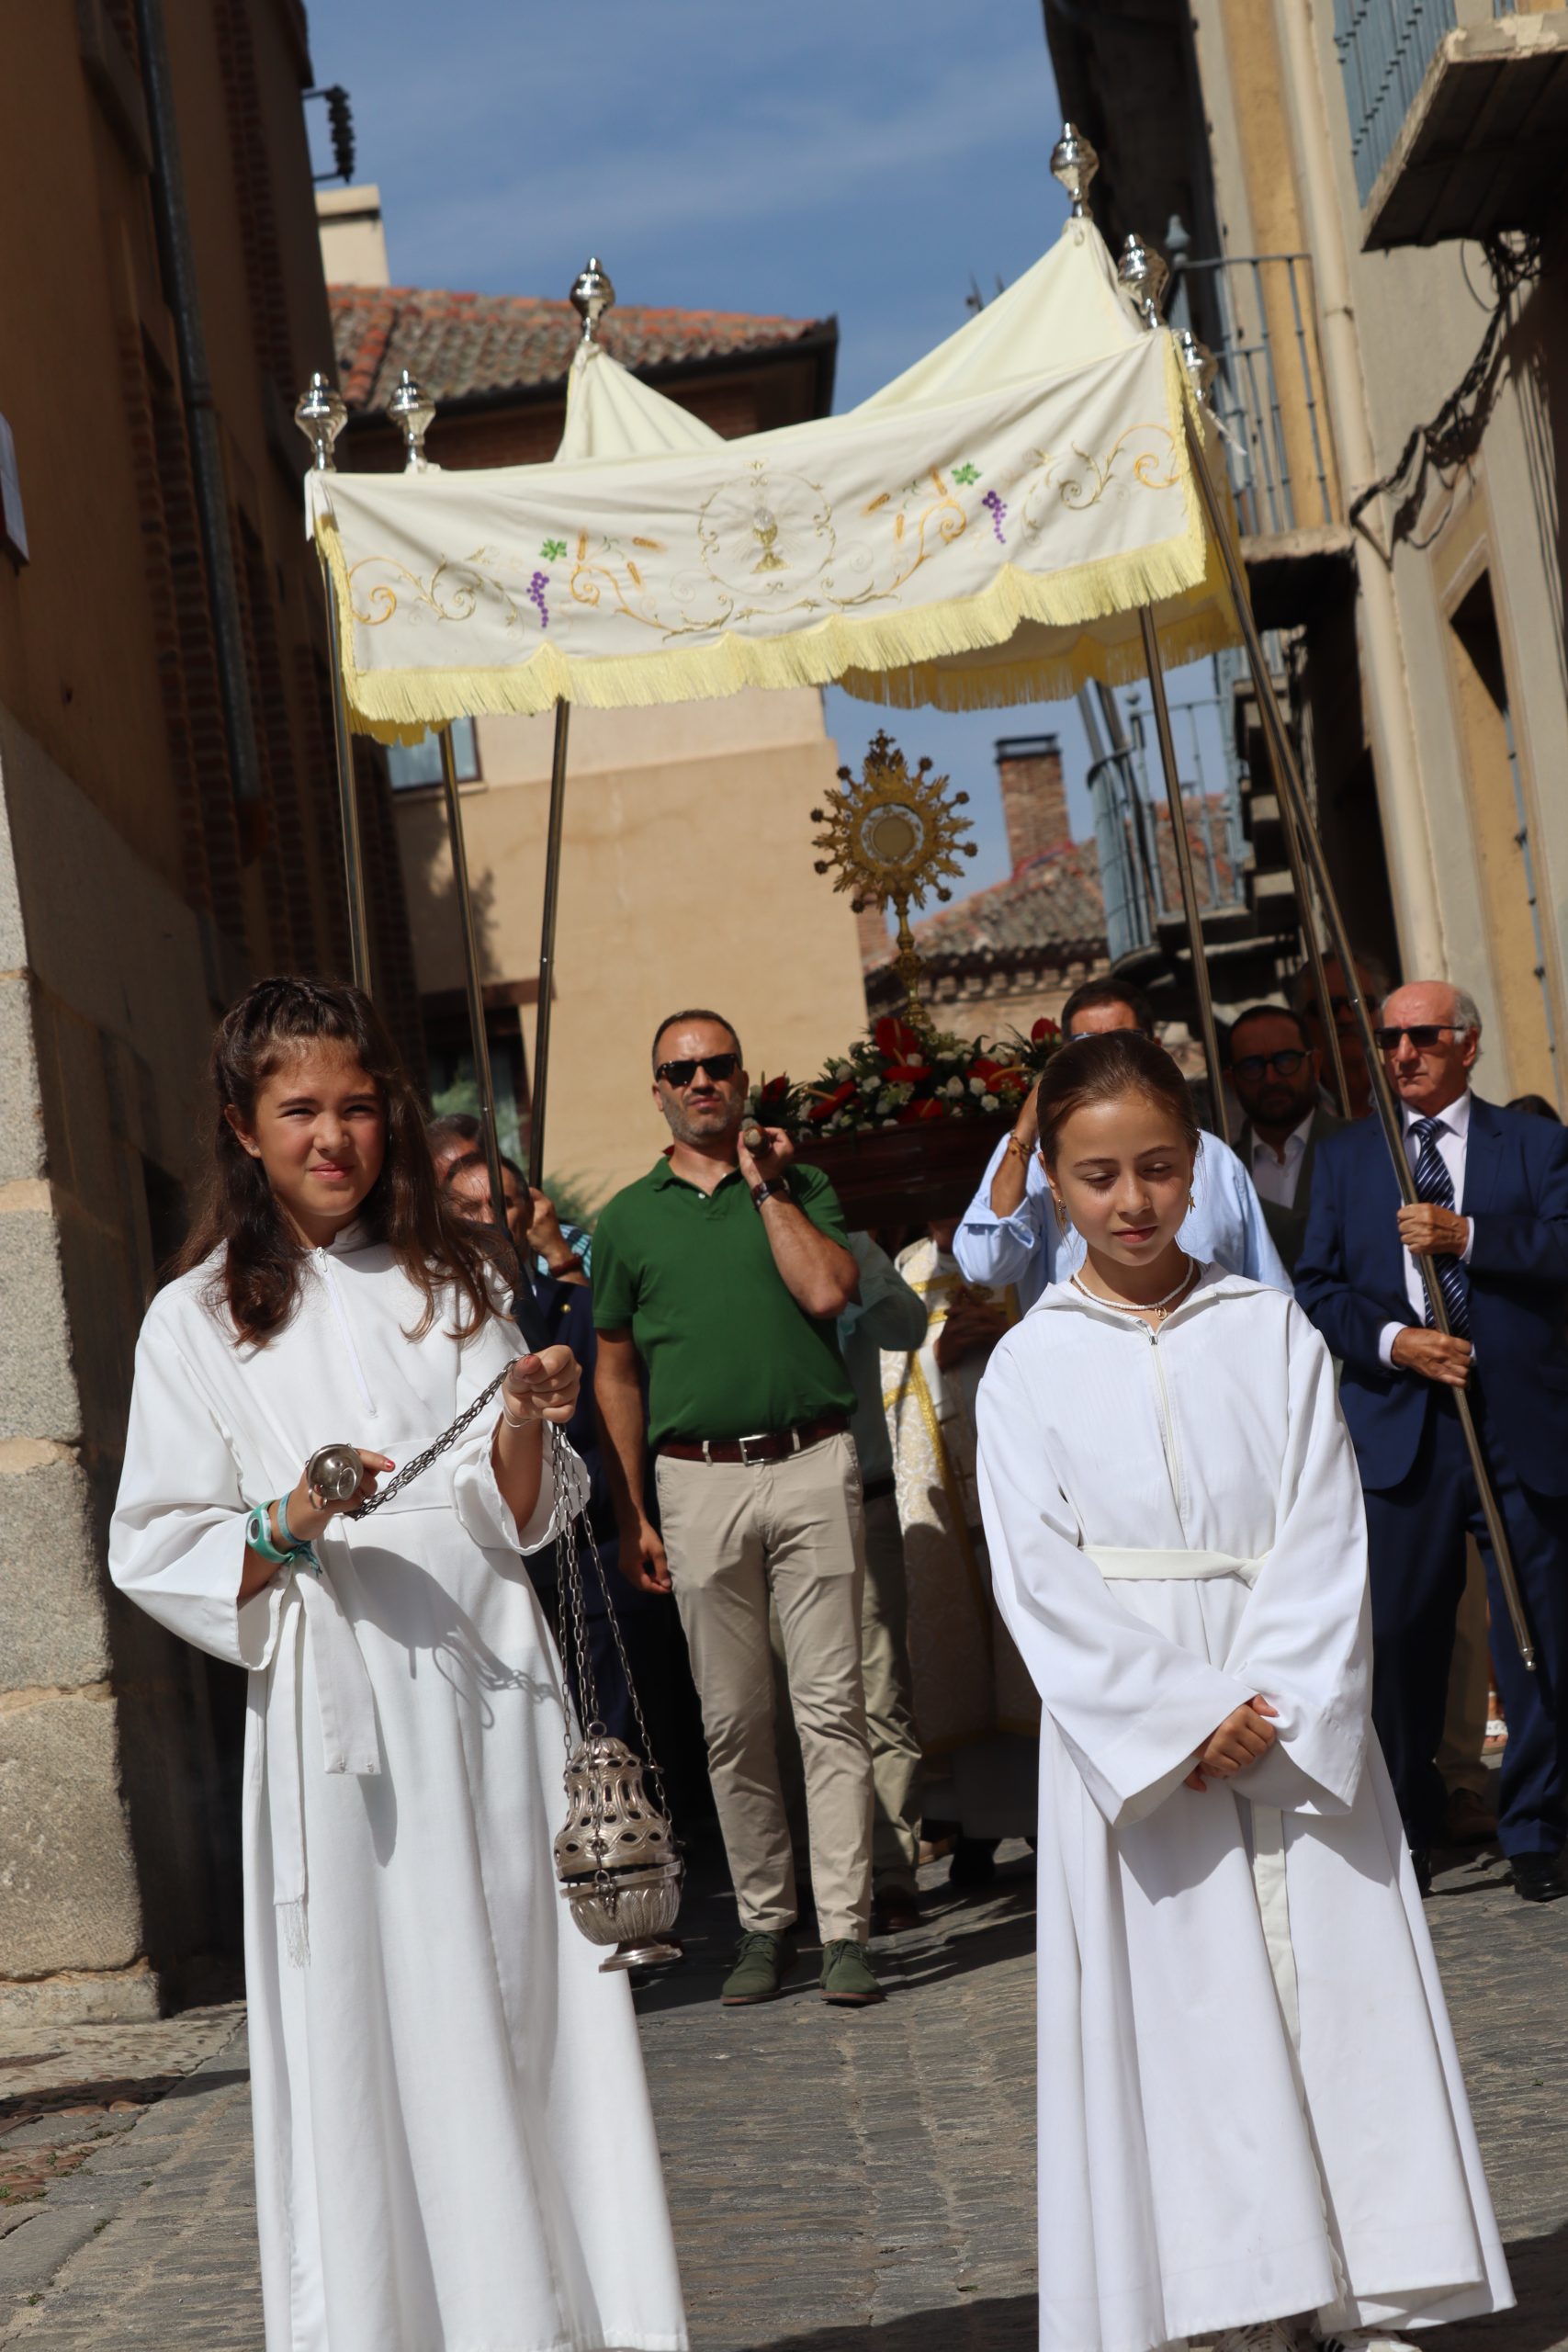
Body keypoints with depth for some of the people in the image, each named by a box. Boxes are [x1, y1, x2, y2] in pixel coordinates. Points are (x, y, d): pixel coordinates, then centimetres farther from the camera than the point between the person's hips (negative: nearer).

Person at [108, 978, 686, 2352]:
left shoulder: (448, 1285, 12)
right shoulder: (198, 1321, 4)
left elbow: (518, 1520, 9)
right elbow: (158, 1553, 2)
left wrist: (525, 1426, -11)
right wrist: (288, 1529, -15)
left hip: (490, 1694, 2)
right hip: (338, 1708, -2)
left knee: (529, 2014, 2)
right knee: (369, 2042, -2)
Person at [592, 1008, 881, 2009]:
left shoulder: (800, 1183, 9)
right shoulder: (629, 1218, 11)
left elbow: (828, 1290, -10)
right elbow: (618, 1372, 12)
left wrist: (765, 1184, -3)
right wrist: (631, 1513, 7)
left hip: (812, 1465, -1)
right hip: (697, 1481, 1)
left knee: (831, 1706, -4)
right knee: (734, 1720, 5)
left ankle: (847, 1928, -1)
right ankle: (765, 1922, 15)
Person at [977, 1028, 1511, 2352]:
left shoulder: (1271, 1331, 5)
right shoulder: (1033, 1365, 2)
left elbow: (1324, 1537, -1)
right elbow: (1042, 1579, -5)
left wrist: (1275, 1715, -13)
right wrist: (1186, 1722, -14)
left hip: (1296, 1732, 1)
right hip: (1131, 1741, -1)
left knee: (1335, 1994, 2)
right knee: (1183, 2019, 0)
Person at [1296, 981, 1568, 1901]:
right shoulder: (1346, 1156, 14)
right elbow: (1318, 1285, 7)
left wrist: (1469, 1234, -17)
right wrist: (1391, 1339, -10)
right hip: (1400, 1432, 2)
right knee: (1399, 1638, 4)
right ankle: (1405, 1826, 20)